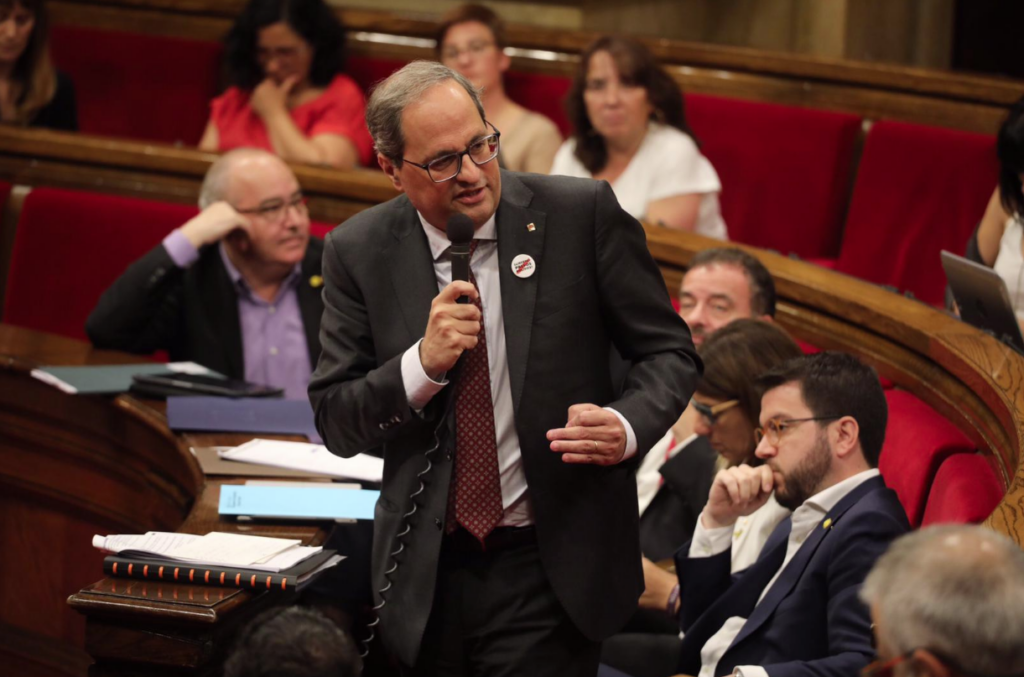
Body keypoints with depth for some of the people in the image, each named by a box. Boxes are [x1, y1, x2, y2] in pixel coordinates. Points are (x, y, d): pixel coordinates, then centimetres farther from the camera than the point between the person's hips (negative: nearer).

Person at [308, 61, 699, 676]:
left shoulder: (582, 214, -6)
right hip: (427, 574, 3)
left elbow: (669, 353, 0)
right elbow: (335, 423, 1)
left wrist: (626, 427, -21)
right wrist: (423, 365, -17)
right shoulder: (359, 252, 0)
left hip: (552, 572, -2)